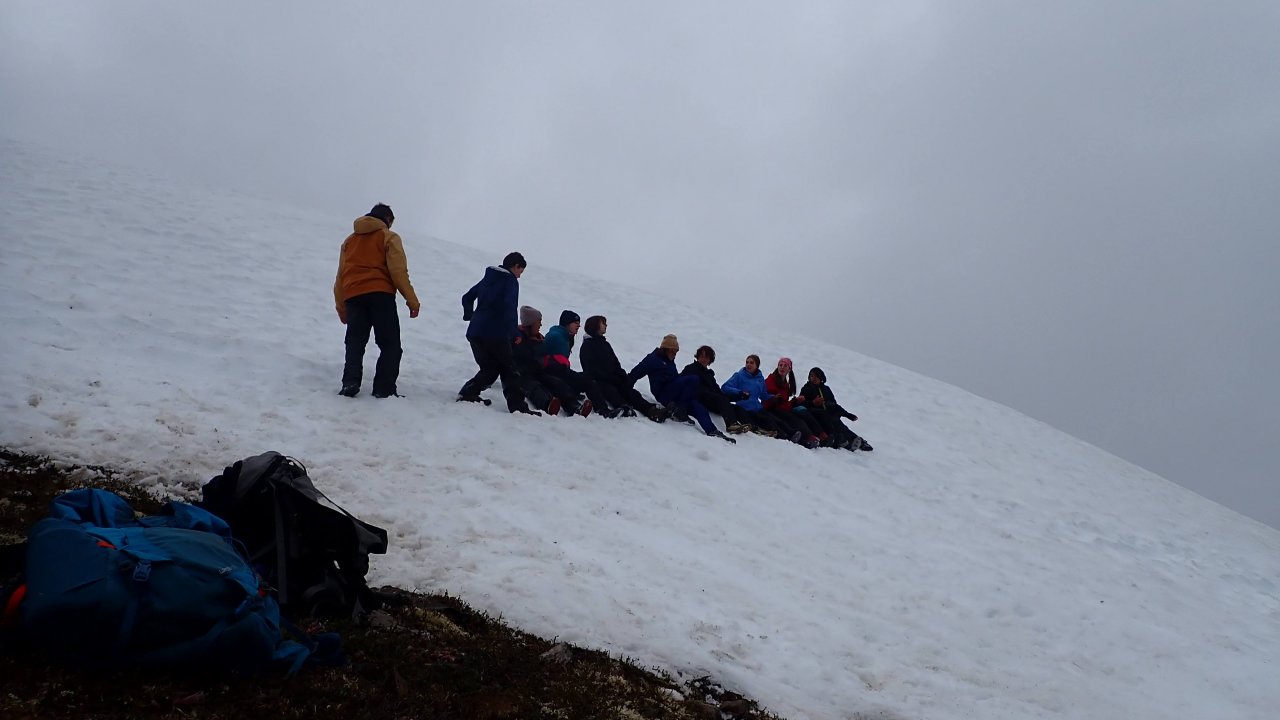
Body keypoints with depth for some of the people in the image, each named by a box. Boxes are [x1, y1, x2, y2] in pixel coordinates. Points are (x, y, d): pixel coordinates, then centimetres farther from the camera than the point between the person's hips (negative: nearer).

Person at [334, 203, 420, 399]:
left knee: (355, 344, 7)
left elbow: (340, 276, 21)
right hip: (381, 295, -4)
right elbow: (398, 270, -5)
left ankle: (350, 383, -12)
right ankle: (384, 389, -12)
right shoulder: (389, 237, 8)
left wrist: (341, 307, 23)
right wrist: (411, 299, -5)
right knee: (390, 345, -1)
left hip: (353, 297, 4)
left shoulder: (349, 240, 25)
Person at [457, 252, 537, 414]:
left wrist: (469, 315, 42)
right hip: (496, 334, -7)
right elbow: (510, 308, -19)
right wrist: (515, 332, -12)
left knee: (489, 369, 17)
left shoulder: (487, 279, 17)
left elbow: (467, 297, 25)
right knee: (510, 370, 2)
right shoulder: (511, 281, -4)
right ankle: (517, 406, -4)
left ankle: (467, 393, 2)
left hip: (475, 332, 7)